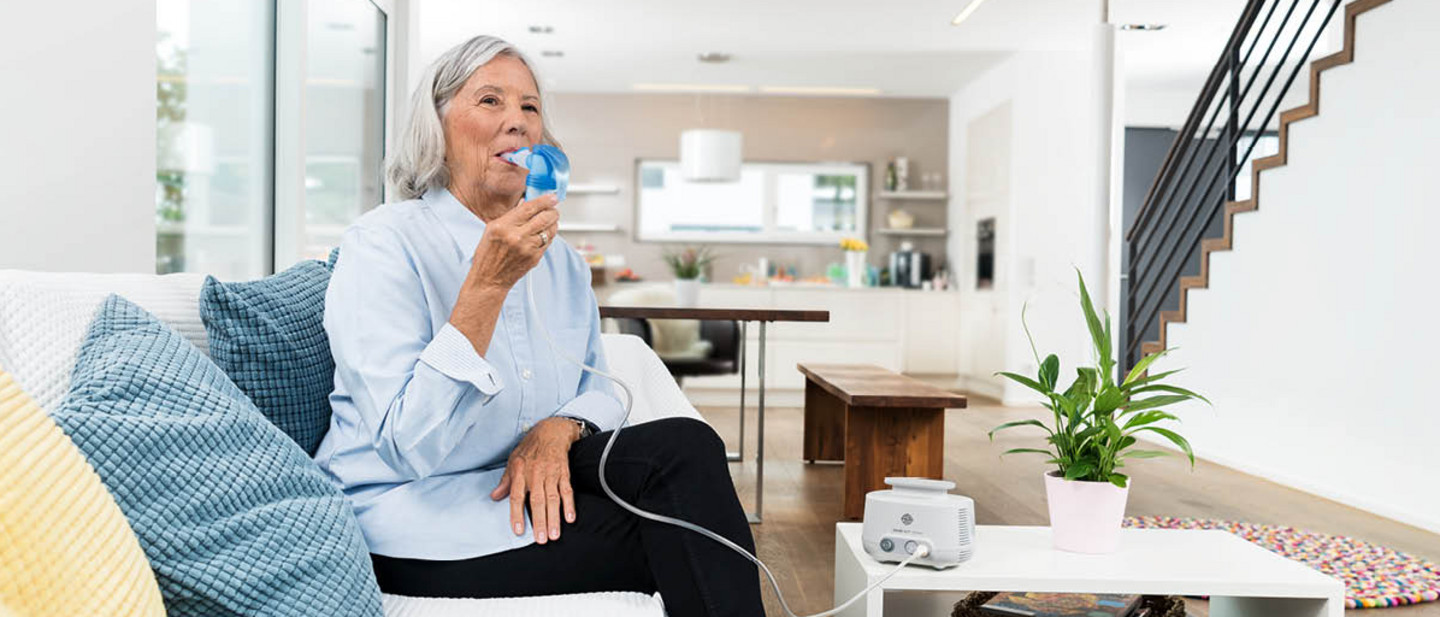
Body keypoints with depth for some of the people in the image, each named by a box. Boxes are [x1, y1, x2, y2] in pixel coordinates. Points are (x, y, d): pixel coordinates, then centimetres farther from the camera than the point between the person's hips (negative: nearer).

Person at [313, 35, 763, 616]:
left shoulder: (560, 259, 10)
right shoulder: (383, 242, -12)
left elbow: (597, 388, 12)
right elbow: (409, 449, -21)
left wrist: (558, 428, -12)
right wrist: (487, 285, -28)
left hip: (522, 493, 6)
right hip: (415, 516, -6)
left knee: (685, 444, -20)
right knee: (676, 538, -22)